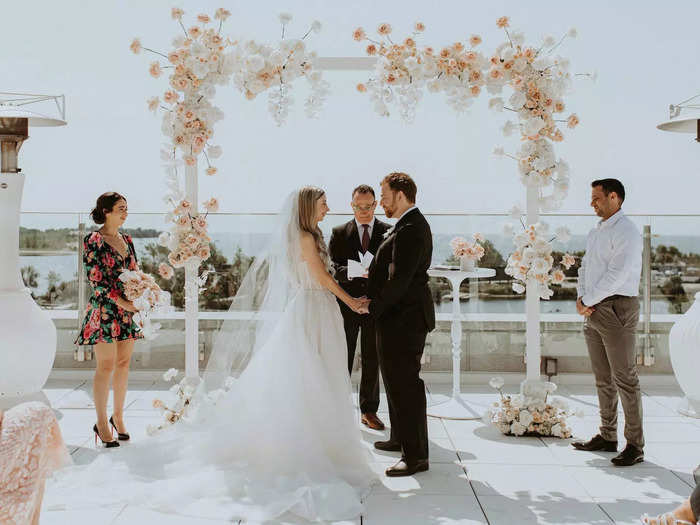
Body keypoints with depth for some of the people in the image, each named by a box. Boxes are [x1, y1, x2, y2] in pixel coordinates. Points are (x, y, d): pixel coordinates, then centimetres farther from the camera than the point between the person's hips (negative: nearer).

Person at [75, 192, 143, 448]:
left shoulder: (127, 240, 13)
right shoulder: (93, 240, -7)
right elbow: (94, 279, -12)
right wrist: (120, 301, -17)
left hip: (128, 308, 6)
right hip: (104, 308, -6)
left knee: (124, 363, 10)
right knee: (106, 365, -3)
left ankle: (117, 416, 23)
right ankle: (101, 424, 7)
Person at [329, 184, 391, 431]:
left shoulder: (389, 232, 3)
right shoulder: (339, 233, 3)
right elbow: (332, 268, -5)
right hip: (346, 305, 0)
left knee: (372, 361, 9)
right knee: (342, 361, 7)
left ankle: (369, 410, 21)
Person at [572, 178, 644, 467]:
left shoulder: (626, 232, -10)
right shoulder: (595, 233, 17)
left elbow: (617, 274, -18)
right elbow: (585, 268, 17)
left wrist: (588, 301, -14)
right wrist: (581, 297, 0)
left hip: (617, 309, -9)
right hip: (594, 313, 9)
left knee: (624, 379, -6)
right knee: (603, 379, 13)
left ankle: (635, 445, -1)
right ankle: (607, 437, 22)